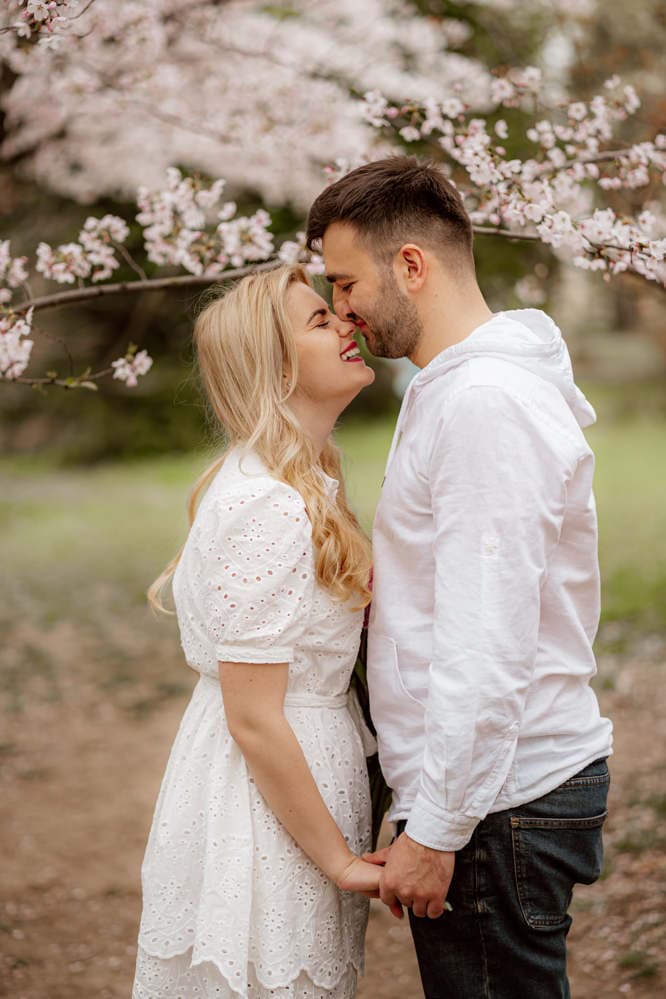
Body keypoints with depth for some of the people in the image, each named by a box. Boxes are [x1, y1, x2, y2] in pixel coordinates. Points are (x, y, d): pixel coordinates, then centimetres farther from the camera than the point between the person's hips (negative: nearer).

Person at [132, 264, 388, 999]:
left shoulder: (305, 484, 9)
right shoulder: (265, 505, -21)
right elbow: (254, 719, -21)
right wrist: (339, 859, -14)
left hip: (298, 770, 9)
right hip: (261, 801, -9)